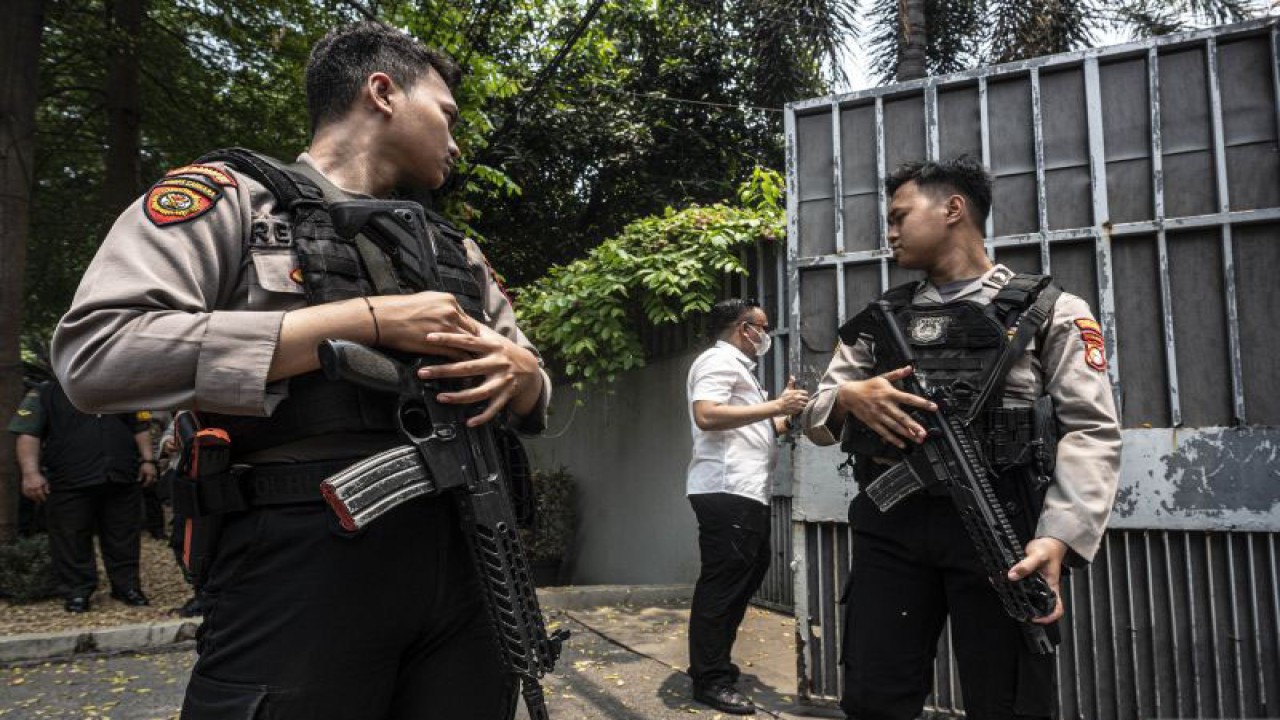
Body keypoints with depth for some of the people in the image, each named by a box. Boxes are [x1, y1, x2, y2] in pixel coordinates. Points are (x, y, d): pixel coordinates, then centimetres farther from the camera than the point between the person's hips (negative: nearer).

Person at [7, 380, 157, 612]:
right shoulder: (44, 395, 3)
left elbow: (140, 429, 18)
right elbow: (28, 435, -5)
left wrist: (147, 460, 8)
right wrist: (31, 472, -16)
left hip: (122, 480, 3)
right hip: (69, 485, -3)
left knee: (124, 539, 8)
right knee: (72, 540, 2)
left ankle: (127, 587, 19)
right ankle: (77, 592, 16)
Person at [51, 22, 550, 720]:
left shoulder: (457, 252, 18)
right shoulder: (231, 196, 2)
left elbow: (534, 397, 23)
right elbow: (95, 353, -14)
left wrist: (520, 371, -4)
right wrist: (365, 320, -16)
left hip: (465, 569, 6)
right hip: (303, 564, -5)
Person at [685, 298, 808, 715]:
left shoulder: (738, 366, 25)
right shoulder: (719, 359, -7)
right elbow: (706, 416, -23)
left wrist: (786, 417, 18)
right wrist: (775, 406, -20)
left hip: (747, 492, 11)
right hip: (726, 491, -11)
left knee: (746, 576, 16)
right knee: (722, 583, -6)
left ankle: (713, 663, 27)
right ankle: (711, 680, 2)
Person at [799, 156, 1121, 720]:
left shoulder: (1051, 311, 6)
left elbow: (1091, 433, -4)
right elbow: (815, 414, 13)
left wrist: (1058, 537, -19)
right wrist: (848, 397, -11)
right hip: (889, 527, 3)